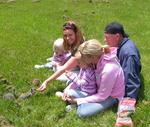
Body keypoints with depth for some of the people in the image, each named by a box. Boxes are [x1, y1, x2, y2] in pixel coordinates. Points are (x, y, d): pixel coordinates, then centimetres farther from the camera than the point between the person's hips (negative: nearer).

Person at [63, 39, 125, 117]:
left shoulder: (108, 70, -39)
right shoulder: (98, 57, -19)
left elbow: (101, 96, -26)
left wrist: (77, 101, -20)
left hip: (111, 96, -7)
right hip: (100, 87, 7)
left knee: (82, 112, -22)